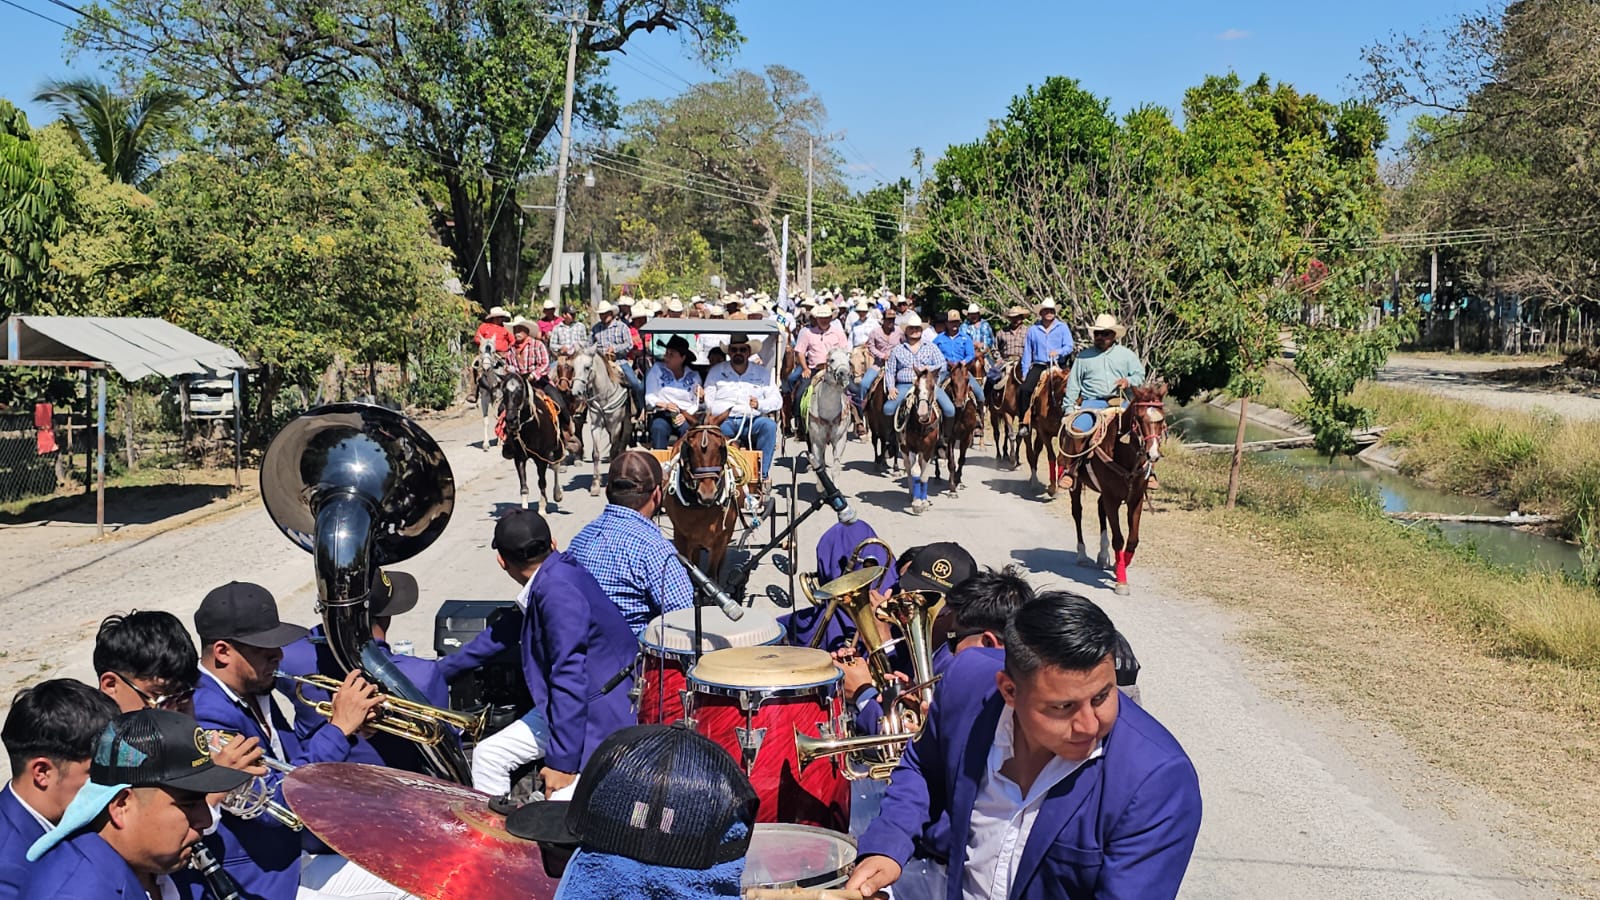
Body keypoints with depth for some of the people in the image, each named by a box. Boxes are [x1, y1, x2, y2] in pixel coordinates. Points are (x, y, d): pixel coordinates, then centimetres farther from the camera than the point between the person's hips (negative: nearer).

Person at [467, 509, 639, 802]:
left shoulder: (557, 588, -23)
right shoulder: (549, 579, 6)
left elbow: (570, 677, -25)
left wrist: (562, 760, -21)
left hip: (603, 717, -10)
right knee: (487, 756, 9)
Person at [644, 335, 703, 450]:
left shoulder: (693, 376, 16)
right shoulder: (657, 369, 14)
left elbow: (696, 403, 7)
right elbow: (649, 397, 7)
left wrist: (686, 415, -12)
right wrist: (665, 405, -10)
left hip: (687, 415, 0)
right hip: (662, 414, 0)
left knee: (688, 429, -35)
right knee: (659, 428, -36)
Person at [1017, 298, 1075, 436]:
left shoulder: (1063, 328, 9)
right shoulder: (1033, 330, 13)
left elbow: (1069, 347, 0)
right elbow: (1027, 352, 13)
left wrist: (1058, 352, -21)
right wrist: (1025, 372, 6)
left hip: (1057, 366, 0)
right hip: (1039, 366, 0)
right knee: (1025, 389, -21)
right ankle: (1024, 422, -16)